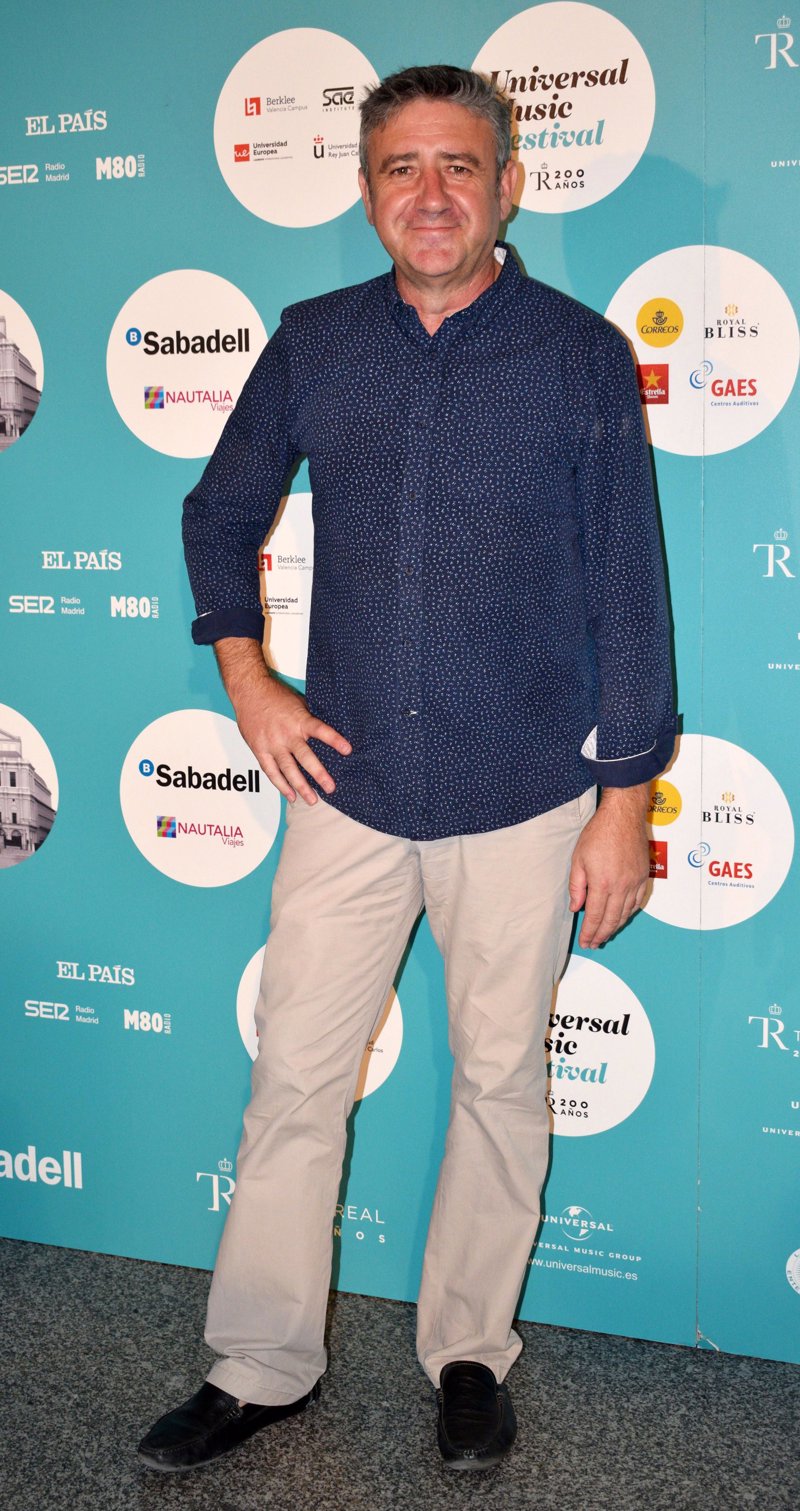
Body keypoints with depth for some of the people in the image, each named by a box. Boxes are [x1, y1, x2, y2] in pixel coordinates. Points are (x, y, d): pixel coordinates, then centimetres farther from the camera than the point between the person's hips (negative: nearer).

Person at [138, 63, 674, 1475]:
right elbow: (220, 513, 17)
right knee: (294, 1079, 6)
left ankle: (470, 1351, 30)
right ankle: (261, 1368, 22)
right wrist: (246, 680, 5)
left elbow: (627, 590, -2)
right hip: (348, 781, 2)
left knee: (500, 1080, 10)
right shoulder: (314, 344, 4)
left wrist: (625, 801, -4)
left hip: (525, 799, -2)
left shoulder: (582, 354, -3)